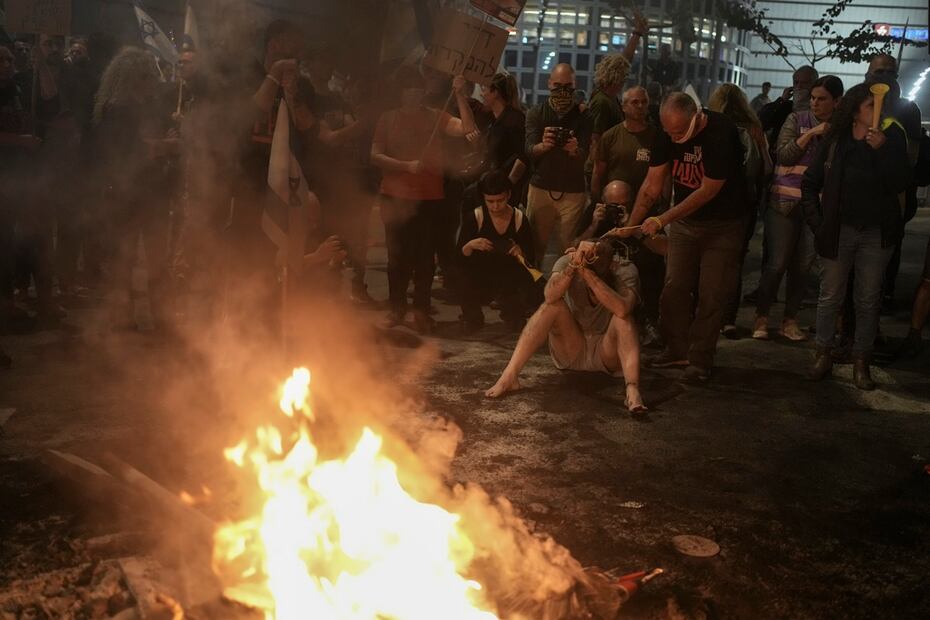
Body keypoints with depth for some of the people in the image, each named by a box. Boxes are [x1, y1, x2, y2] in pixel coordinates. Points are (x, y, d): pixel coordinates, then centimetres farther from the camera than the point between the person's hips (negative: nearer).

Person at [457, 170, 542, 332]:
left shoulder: (519, 219, -1)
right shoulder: (475, 218, -6)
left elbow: (530, 261, 1)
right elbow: (459, 255, -5)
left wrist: (520, 254, -22)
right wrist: (470, 246, -27)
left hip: (509, 279, 2)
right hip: (479, 278, -1)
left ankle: (511, 310, 15)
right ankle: (472, 314, 16)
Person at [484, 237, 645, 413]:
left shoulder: (625, 271, -19)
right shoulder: (567, 262, -15)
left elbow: (622, 309, -41)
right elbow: (550, 296, -36)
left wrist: (587, 272, -45)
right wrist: (572, 266, -49)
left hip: (608, 354, -1)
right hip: (571, 351, 1)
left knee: (623, 318, -30)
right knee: (553, 305, -25)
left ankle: (632, 389, -44)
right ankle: (509, 376, -32)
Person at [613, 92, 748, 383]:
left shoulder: (722, 133, -26)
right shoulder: (668, 134, -9)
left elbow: (709, 190, -25)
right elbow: (652, 184, -4)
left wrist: (663, 220, -23)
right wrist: (631, 225, -10)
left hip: (724, 224, -5)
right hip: (685, 219, 5)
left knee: (711, 294, -2)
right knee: (674, 287, 3)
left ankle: (700, 360, 7)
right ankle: (677, 350, 16)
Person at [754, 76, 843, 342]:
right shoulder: (797, 119, 2)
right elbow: (783, 155, -9)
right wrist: (810, 134, -16)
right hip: (785, 202, -2)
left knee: (803, 265, 5)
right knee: (778, 263, -1)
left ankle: (790, 320, 17)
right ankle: (761, 317, 11)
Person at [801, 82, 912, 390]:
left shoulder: (891, 137, -4)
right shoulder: (835, 140, -3)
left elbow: (902, 183, -14)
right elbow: (810, 183, 4)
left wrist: (882, 150, -25)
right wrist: (817, 222, -2)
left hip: (878, 233, 0)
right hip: (838, 230, 0)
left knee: (868, 300, 8)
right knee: (830, 295, 9)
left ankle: (861, 361, 18)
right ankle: (823, 355, 22)